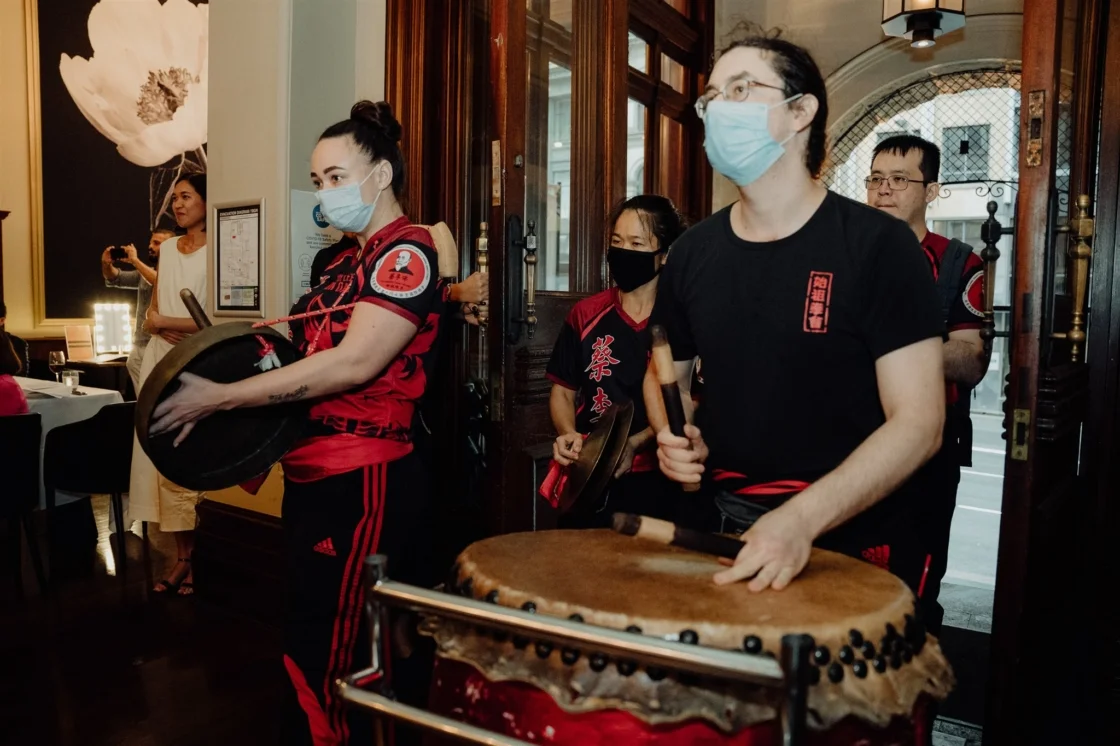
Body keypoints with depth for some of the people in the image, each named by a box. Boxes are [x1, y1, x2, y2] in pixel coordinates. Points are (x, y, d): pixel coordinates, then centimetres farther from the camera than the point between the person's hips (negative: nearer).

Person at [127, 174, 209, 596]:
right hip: (161, 359, 7)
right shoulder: (168, 248, 16)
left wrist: (163, 322, -4)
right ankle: (182, 556, 13)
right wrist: (158, 325, -5)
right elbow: (153, 313, 17)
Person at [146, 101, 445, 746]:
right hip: (314, 474, 10)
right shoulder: (345, 260, 17)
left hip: (363, 482, -10)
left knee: (327, 672, -3)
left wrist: (222, 397, -20)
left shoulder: (407, 252, -11)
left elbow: (354, 363, -23)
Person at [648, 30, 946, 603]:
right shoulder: (692, 252, 1)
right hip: (719, 528, 5)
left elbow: (918, 422, -16)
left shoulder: (877, 245, -13)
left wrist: (802, 519, -28)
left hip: (848, 539, -4)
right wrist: (673, 438, -7)